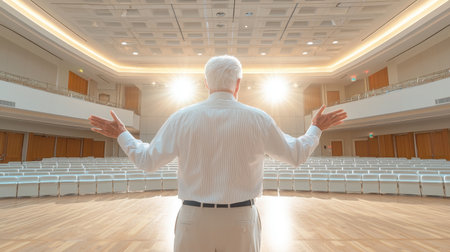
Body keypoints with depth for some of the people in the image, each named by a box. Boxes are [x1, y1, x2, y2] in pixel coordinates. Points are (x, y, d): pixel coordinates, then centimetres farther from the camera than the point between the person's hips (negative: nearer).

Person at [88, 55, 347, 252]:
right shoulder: (258, 118, -7)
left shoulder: (182, 118, -7)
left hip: (194, 220, 1)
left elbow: (147, 160, 0)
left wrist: (121, 134, 17)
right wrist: (317, 129, 21)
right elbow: (297, 155, 4)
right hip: (240, 221, 0)